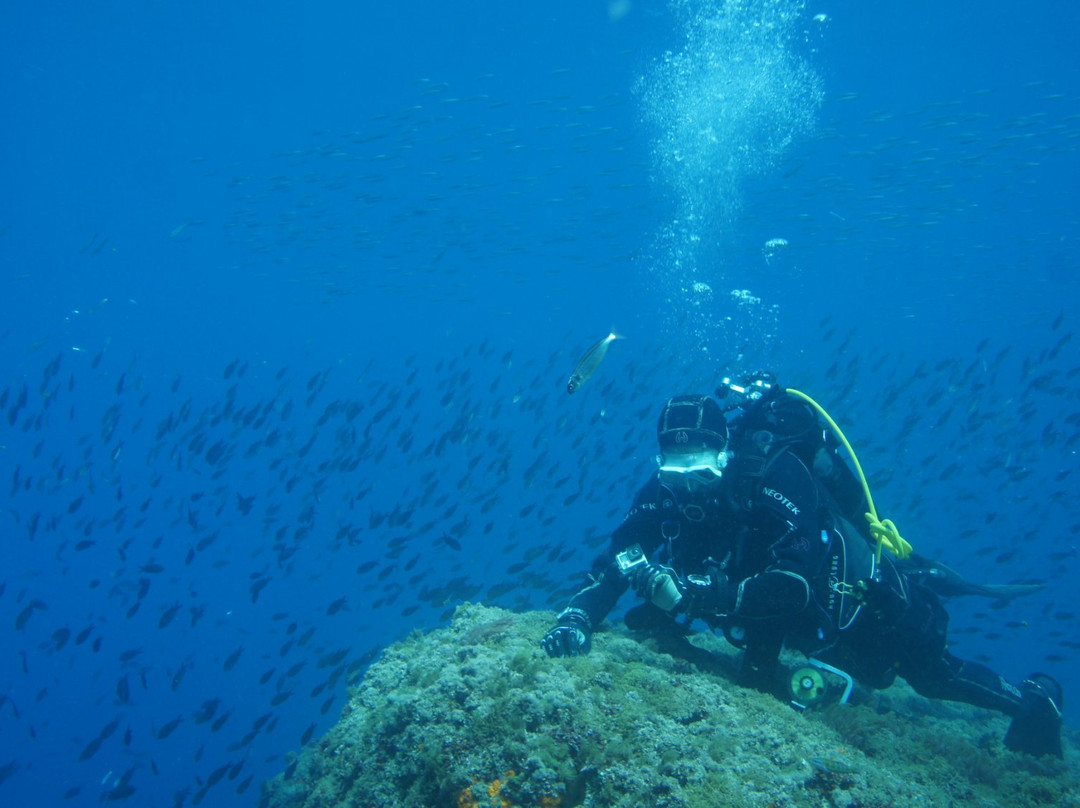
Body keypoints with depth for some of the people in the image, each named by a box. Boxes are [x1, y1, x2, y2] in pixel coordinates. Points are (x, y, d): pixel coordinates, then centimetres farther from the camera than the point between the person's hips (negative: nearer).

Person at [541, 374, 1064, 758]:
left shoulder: (775, 474, -40)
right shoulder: (665, 492, -23)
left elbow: (798, 585, -49)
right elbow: (615, 563, -24)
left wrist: (698, 593, -56)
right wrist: (578, 617, -43)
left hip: (874, 606, -6)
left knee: (933, 676, 16)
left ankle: (1033, 699, 47)